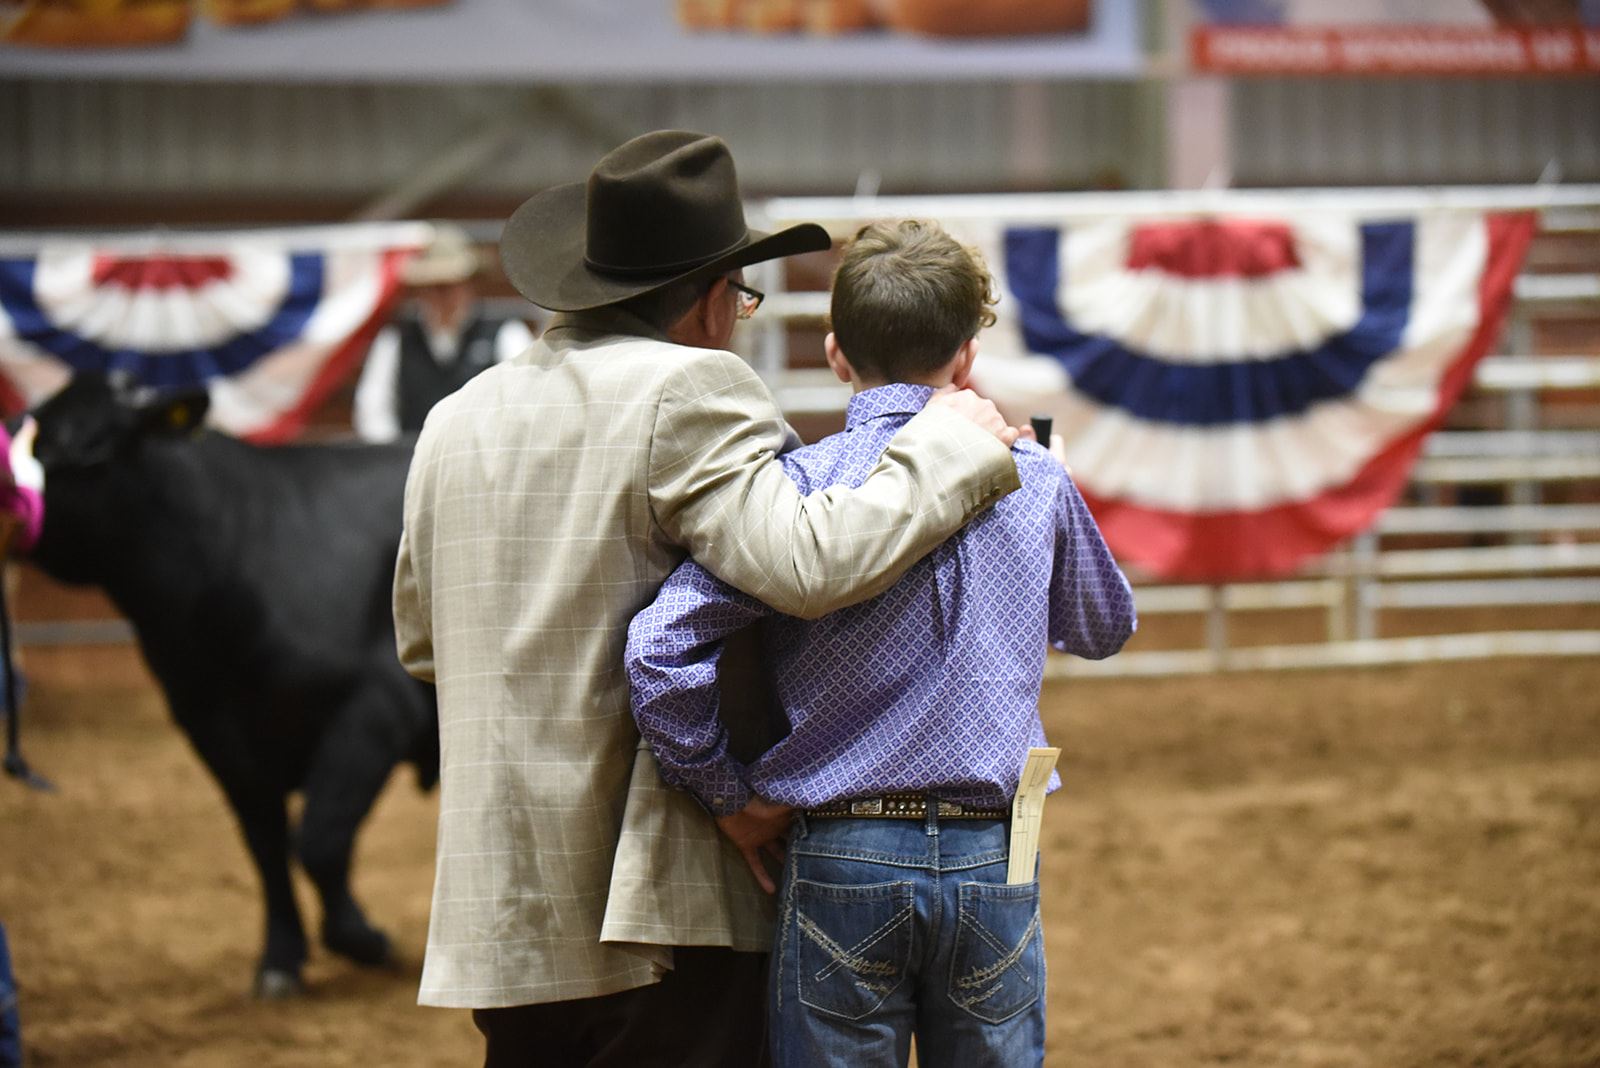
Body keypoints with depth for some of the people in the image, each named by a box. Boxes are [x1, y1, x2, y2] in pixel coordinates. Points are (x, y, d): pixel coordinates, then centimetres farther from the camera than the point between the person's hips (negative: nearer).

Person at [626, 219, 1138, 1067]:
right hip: (992, 859, 2)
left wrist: (725, 789, -3)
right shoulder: (1034, 483, 1)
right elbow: (1104, 627, 22)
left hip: (840, 865, -2)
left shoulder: (797, 485, -7)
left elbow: (658, 652, -17)